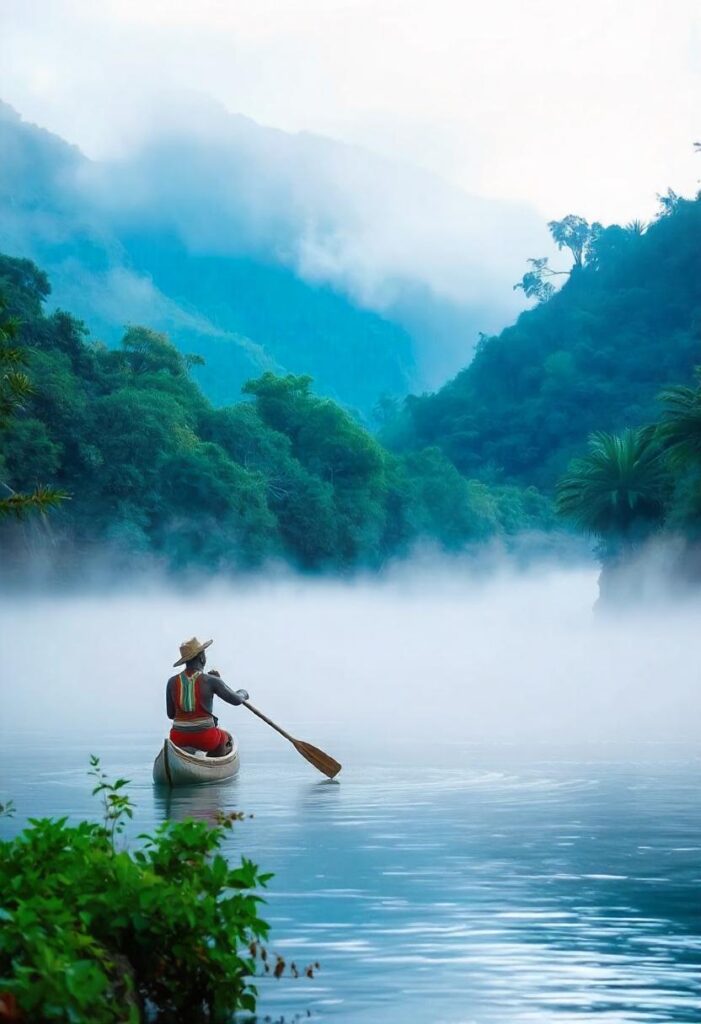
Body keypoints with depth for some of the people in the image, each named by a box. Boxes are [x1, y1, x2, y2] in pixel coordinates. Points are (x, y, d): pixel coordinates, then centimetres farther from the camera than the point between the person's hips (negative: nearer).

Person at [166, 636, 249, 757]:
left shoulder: (172, 682, 0)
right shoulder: (210, 681, -9)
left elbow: (170, 714, 7)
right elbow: (236, 700, -4)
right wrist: (243, 693, 18)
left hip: (179, 739, 3)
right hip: (205, 739, -3)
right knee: (227, 738, 31)